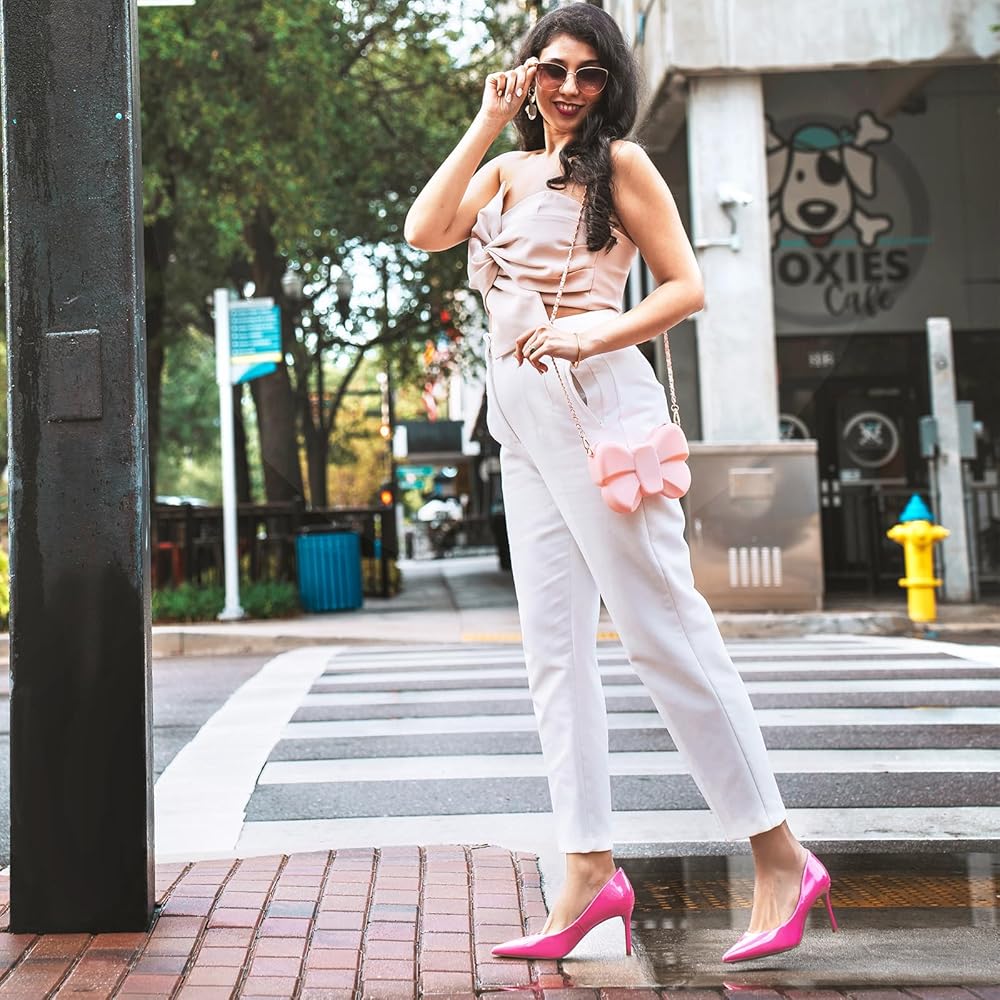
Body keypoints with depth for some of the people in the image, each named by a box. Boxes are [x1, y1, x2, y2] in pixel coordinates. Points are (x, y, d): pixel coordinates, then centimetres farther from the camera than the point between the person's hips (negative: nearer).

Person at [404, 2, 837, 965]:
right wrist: (487, 121, 4)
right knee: (553, 647, 3)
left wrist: (591, 335, -18)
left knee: (661, 625, -9)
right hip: (520, 420, 7)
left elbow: (685, 286, -3)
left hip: (591, 399, -7)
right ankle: (589, 869, 8)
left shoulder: (619, 162, 3)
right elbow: (424, 231, 2)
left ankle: (780, 858, -1)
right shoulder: (503, 171, 19)